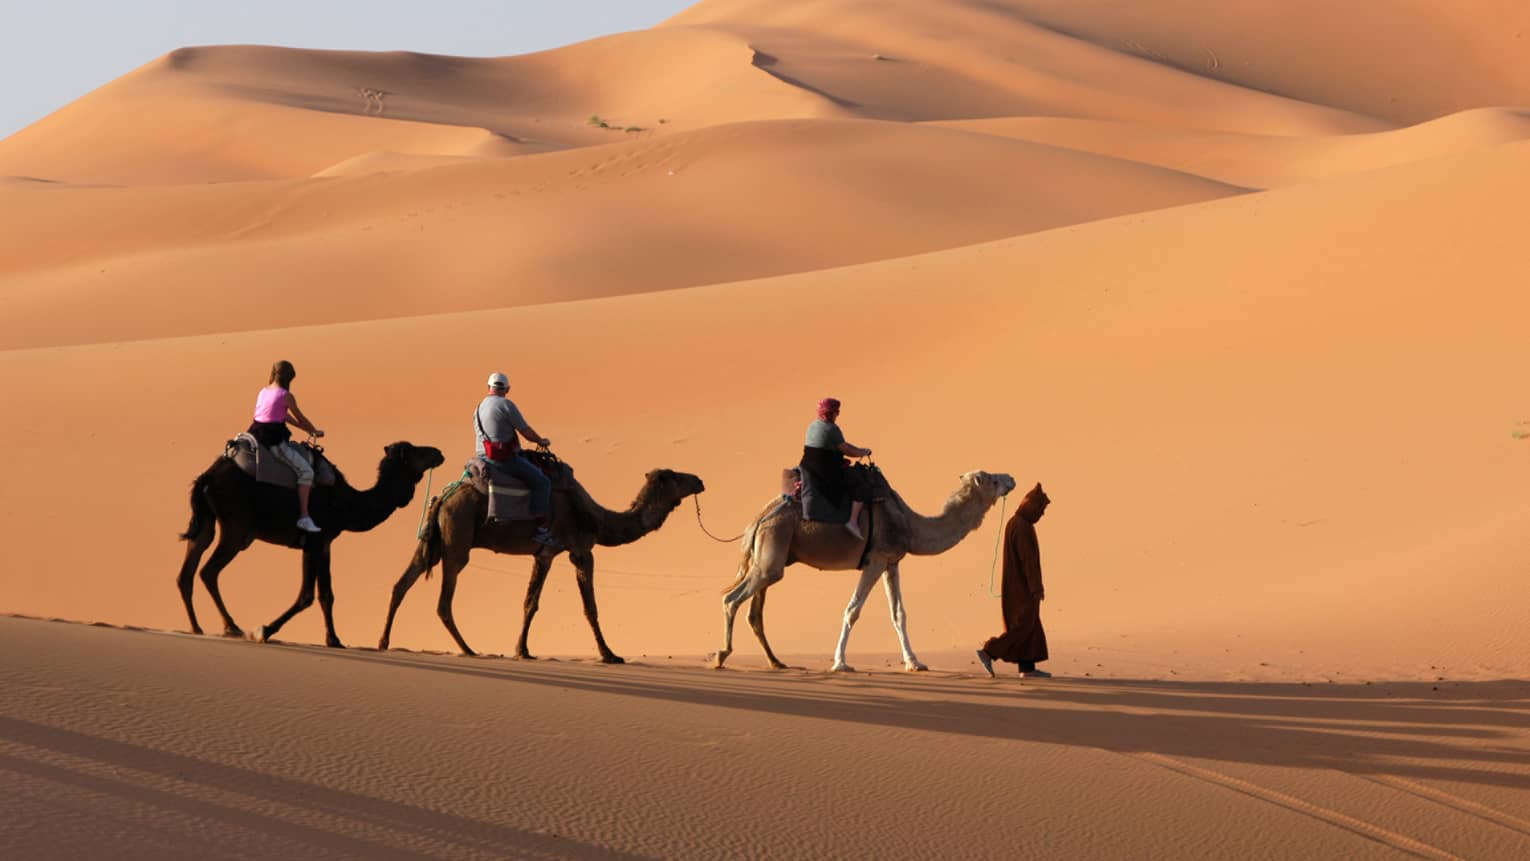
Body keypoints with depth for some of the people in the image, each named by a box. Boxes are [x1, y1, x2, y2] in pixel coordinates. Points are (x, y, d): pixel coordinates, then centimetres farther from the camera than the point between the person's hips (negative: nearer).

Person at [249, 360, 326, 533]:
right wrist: (315, 431, 22)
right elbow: (301, 419, 3)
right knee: (306, 470, -7)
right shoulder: (286, 396, -9)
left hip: (258, 437, 8)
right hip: (274, 441, -8)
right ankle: (304, 517, -14)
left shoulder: (263, 392, 13)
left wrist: (306, 429, 28)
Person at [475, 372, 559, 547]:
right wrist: (541, 441, 8)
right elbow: (525, 431, -10)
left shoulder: (479, 408, 13)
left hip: (485, 458, 9)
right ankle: (541, 528, -11)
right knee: (542, 482, -5)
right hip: (506, 459, -9)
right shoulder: (505, 405, -13)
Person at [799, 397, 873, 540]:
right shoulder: (831, 429, -16)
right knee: (862, 489, -8)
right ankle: (853, 522, -15)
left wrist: (859, 449, 21)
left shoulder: (813, 426, 13)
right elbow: (846, 450, -13)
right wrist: (863, 453, 5)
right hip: (828, 473, -9)